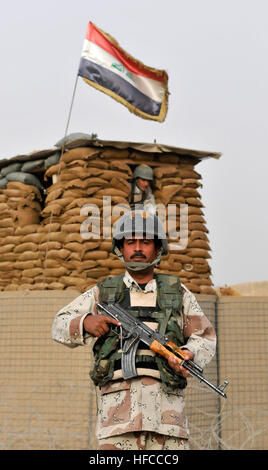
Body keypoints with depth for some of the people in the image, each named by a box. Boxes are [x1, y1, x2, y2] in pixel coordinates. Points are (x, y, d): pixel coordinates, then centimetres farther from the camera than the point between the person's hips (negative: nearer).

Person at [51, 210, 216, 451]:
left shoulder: (178, 293, 16)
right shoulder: (103, 293, 16)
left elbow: (205, 337, 18)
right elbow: (60, 325, 19)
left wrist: (188, 353, -5)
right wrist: (86, 322, -4)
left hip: (165, 398, 1)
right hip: (118, 400, 0)